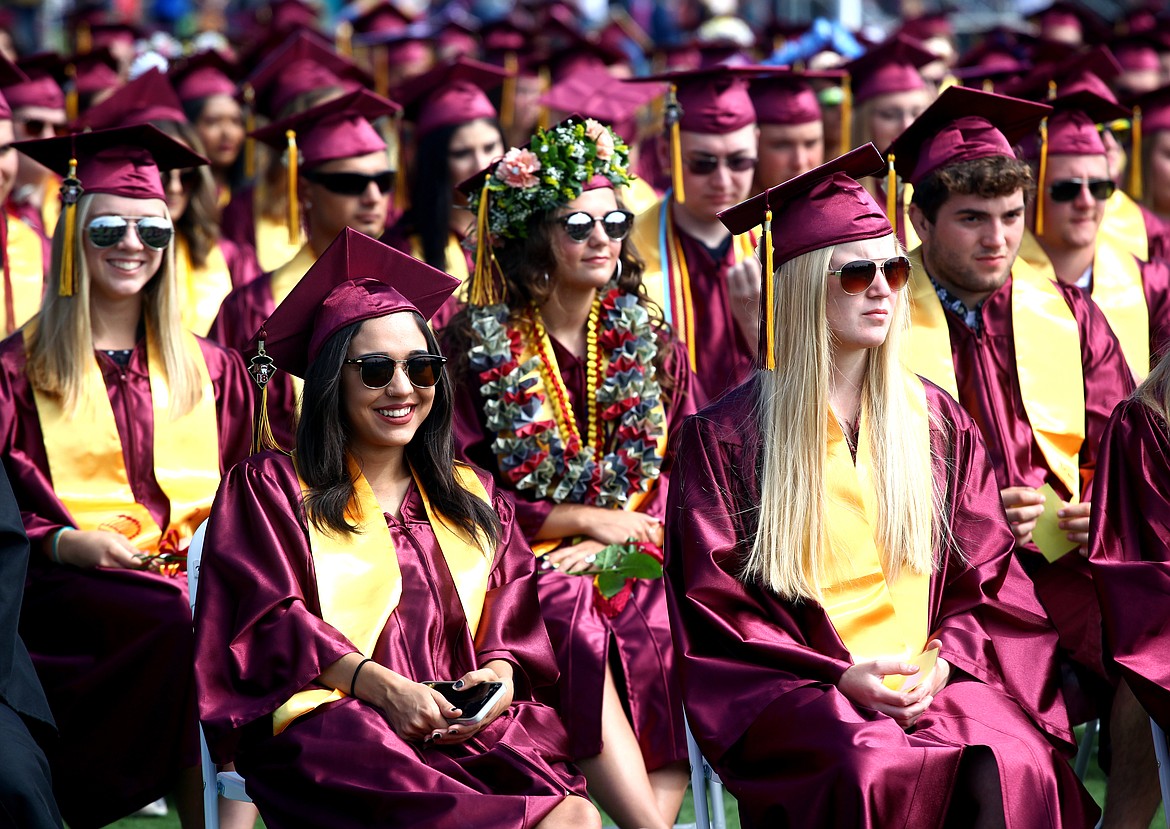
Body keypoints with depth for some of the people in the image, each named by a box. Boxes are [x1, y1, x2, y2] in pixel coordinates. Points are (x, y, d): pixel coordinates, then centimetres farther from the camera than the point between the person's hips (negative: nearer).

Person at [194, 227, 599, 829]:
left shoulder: (474, 497, 27)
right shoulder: (270, 487, 14)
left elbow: (512, 613, 17)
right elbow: (270, 621, 2)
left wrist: (498, 675, -8)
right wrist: (379, 685, -14)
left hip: (468, 719, 4)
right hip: (332, 720, -4)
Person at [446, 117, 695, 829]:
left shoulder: (650, 345, 14)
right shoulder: (476, 346, 3)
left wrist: (608, 546, -8)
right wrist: (585, 519, -8)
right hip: (523, 565, -3)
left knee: (667, 637, -29)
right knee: (578, 633, -34)